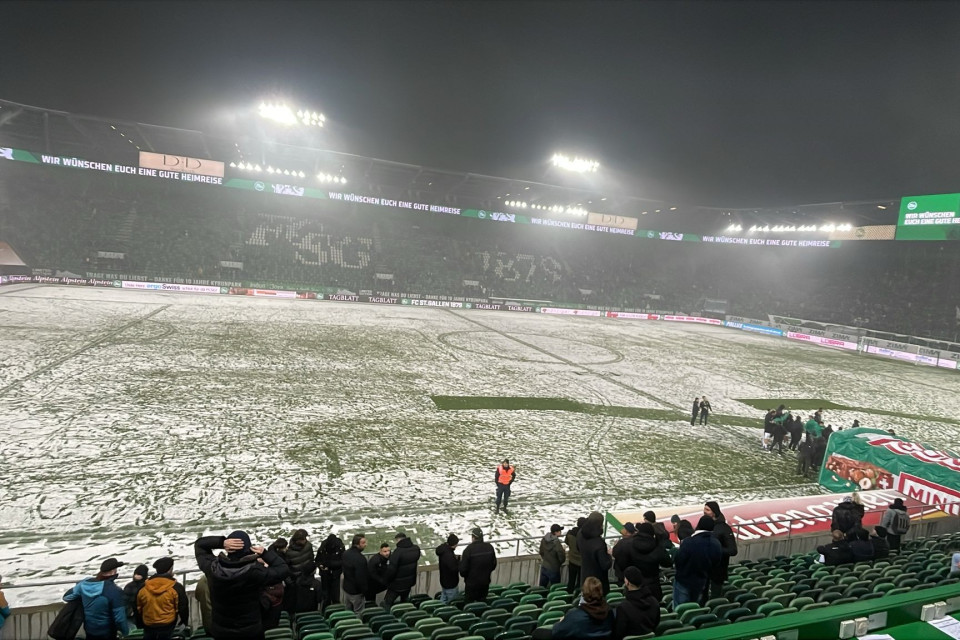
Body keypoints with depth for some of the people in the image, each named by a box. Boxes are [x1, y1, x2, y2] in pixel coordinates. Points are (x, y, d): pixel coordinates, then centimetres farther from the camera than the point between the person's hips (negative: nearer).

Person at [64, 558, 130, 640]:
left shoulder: (85, 583, -13)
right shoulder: (114, 591, -29)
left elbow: (66, 597, 3)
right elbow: (119, 618, -25)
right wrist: (125, 631, -7)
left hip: (88, 629, 5)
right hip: (106, 633, -5)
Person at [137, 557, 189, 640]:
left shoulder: (143, 588, -1)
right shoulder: (176, 588, -16)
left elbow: (139, 608, 10)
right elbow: (182, 607, -9)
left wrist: (142, 623, 25)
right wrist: (185, 622, 8)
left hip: (148, 627, 4)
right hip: (167, 627, -4)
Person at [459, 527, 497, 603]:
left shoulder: (469, 549, -23)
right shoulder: (490, 547, -9)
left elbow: (463, 569, -18)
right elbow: (494, 565, 3)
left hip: (471, 583, -4)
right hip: (485, 582, 4)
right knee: (482, 602, 21)